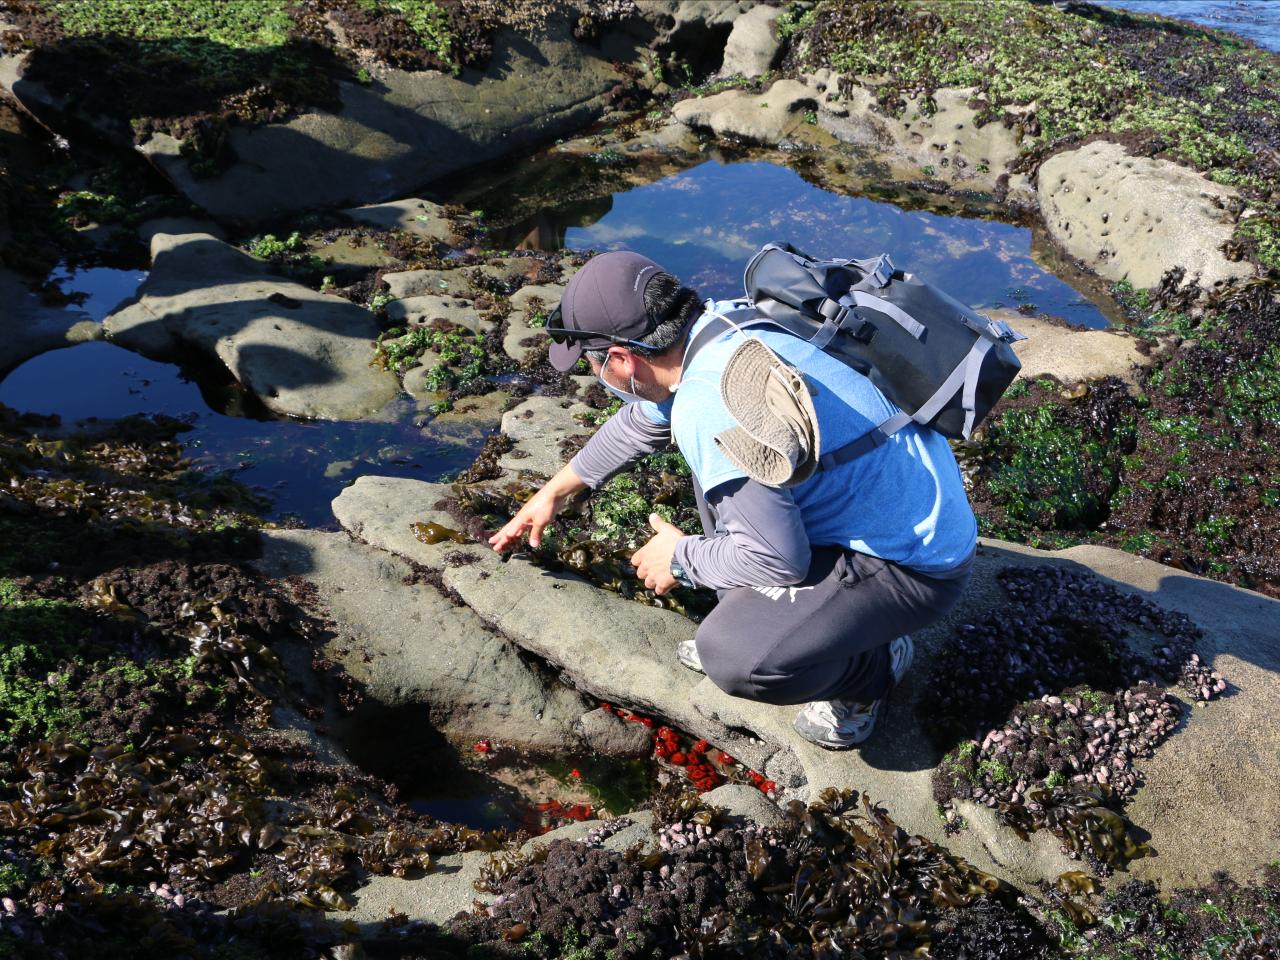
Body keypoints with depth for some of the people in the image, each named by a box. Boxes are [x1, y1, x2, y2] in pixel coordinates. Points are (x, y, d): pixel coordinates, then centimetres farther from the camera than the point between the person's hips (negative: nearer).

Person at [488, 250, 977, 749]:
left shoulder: (708, 408, -30)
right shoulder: (714, 322, -1)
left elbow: (778, 559, -26)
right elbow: (641, 422, 19)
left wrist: (680, 558, -6)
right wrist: (555, 491, 30)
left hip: (916, 561, -9)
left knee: (734, 656, -26)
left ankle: (873, 665, 4)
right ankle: (745, 620, 20)